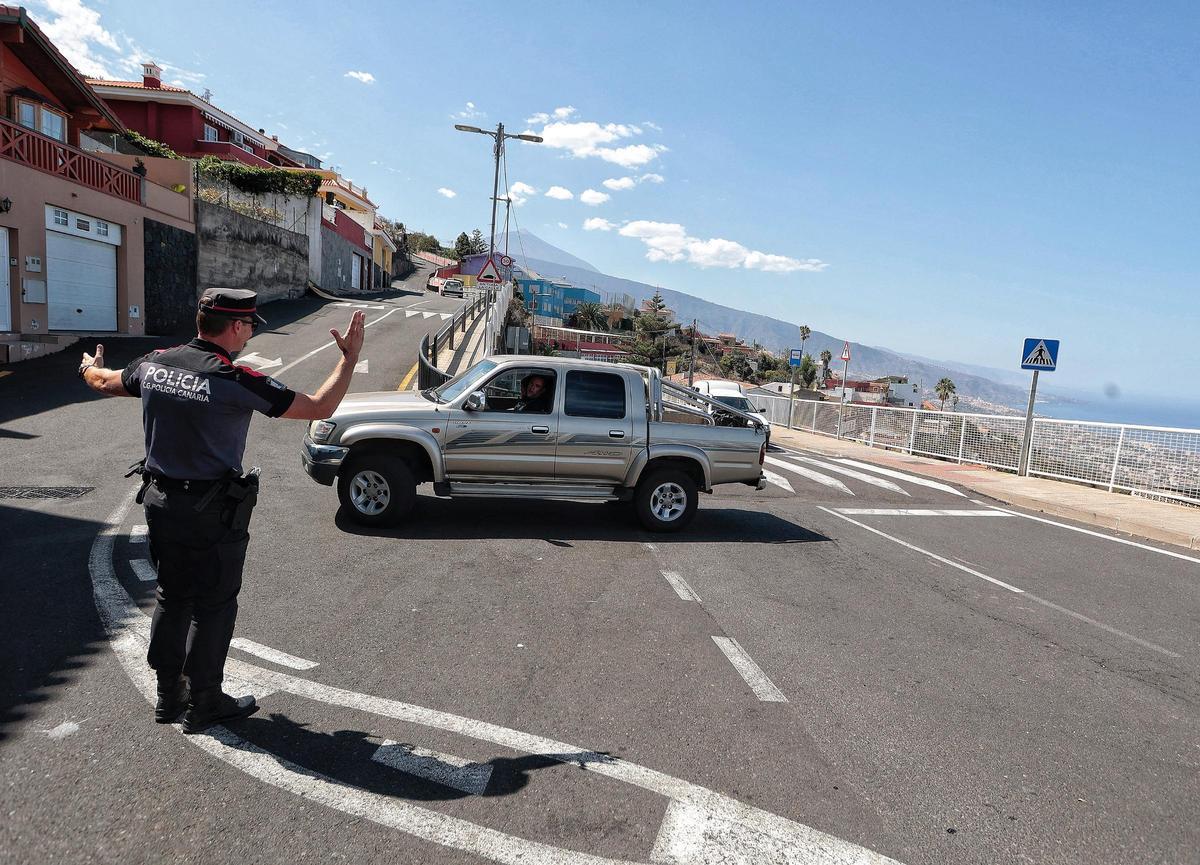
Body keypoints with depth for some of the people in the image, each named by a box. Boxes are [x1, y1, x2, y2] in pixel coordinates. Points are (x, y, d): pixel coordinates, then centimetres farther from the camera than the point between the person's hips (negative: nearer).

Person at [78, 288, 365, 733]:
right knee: (213, 605, 8)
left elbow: (105, 383, 22)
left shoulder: (154, 363, -1)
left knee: (171, 596, 20)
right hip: (212, 512, -7)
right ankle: (204, 704, 20)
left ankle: (169, 696, 33)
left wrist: (88, 367, 46)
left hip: (160, 500, 7)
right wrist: (349, 358, -9)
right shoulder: (236, 380, -21)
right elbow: (319, 408, -20)